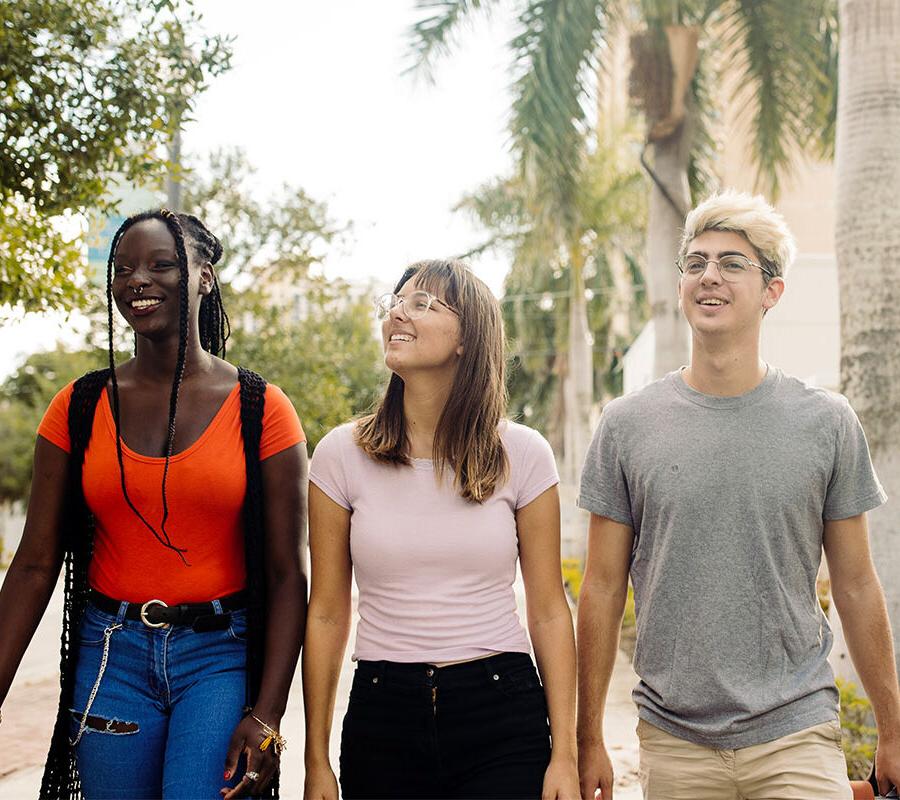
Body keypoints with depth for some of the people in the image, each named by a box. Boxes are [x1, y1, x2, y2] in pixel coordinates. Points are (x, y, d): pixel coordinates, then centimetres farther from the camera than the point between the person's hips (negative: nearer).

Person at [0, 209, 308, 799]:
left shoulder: (261, 410, -4)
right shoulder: (79, 408, 2)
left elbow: (288, 575, -5)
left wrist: (266, 714, -11)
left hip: (220, 655, -2)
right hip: (111, 654, 3)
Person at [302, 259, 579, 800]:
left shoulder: (523, 455, -2)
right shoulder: (341, 455, -1)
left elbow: (549, 612, 1)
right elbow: (327, 614, 2)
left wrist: (565, 756, -3)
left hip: (503, 718, -1)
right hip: (382, 719, 1)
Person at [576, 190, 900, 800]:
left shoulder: (827, 423, 1)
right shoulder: (627, 425, 1)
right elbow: (603, 591, 4)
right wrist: (588, 740, 3)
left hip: (796, 733, 0)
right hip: (674, 741, 1)